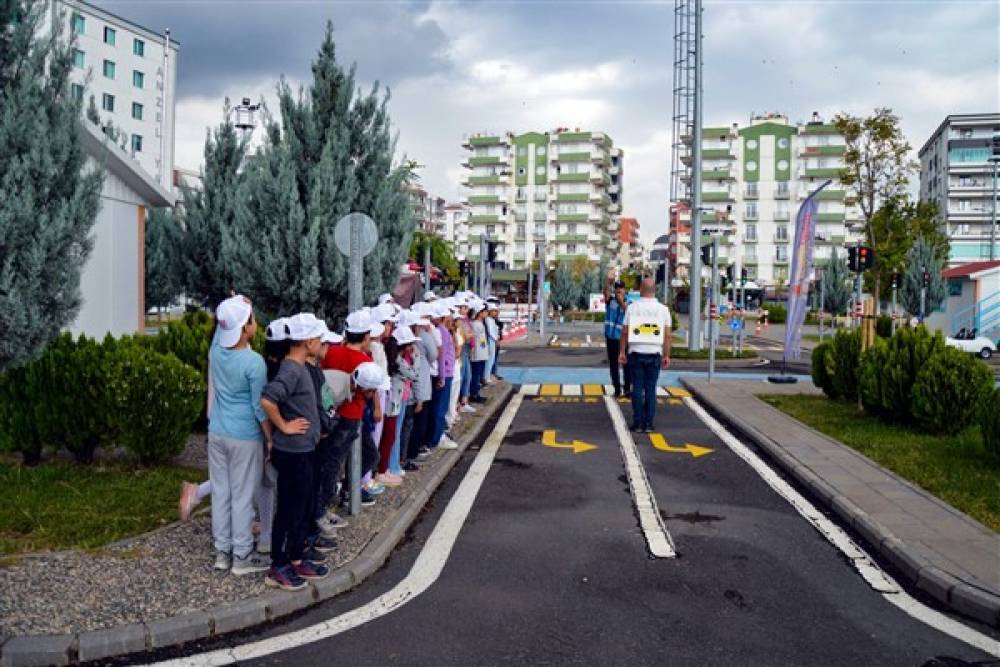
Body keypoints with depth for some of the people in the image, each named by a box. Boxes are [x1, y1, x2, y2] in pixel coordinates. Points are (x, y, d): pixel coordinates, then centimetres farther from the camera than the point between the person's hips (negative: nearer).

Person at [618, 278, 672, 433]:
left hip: (636, 352, -1)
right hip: (654, 353, 1)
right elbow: (667, 335, 0)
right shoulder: (663, 309, 2)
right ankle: (648, 424, 6)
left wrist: (622, 352, 5)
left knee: (637, 387, 4)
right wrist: (667, 355, 5)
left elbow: (625, 332, -2)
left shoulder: (632, 307, -1)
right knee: (651, 388, 5)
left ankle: (638, 423, 4)